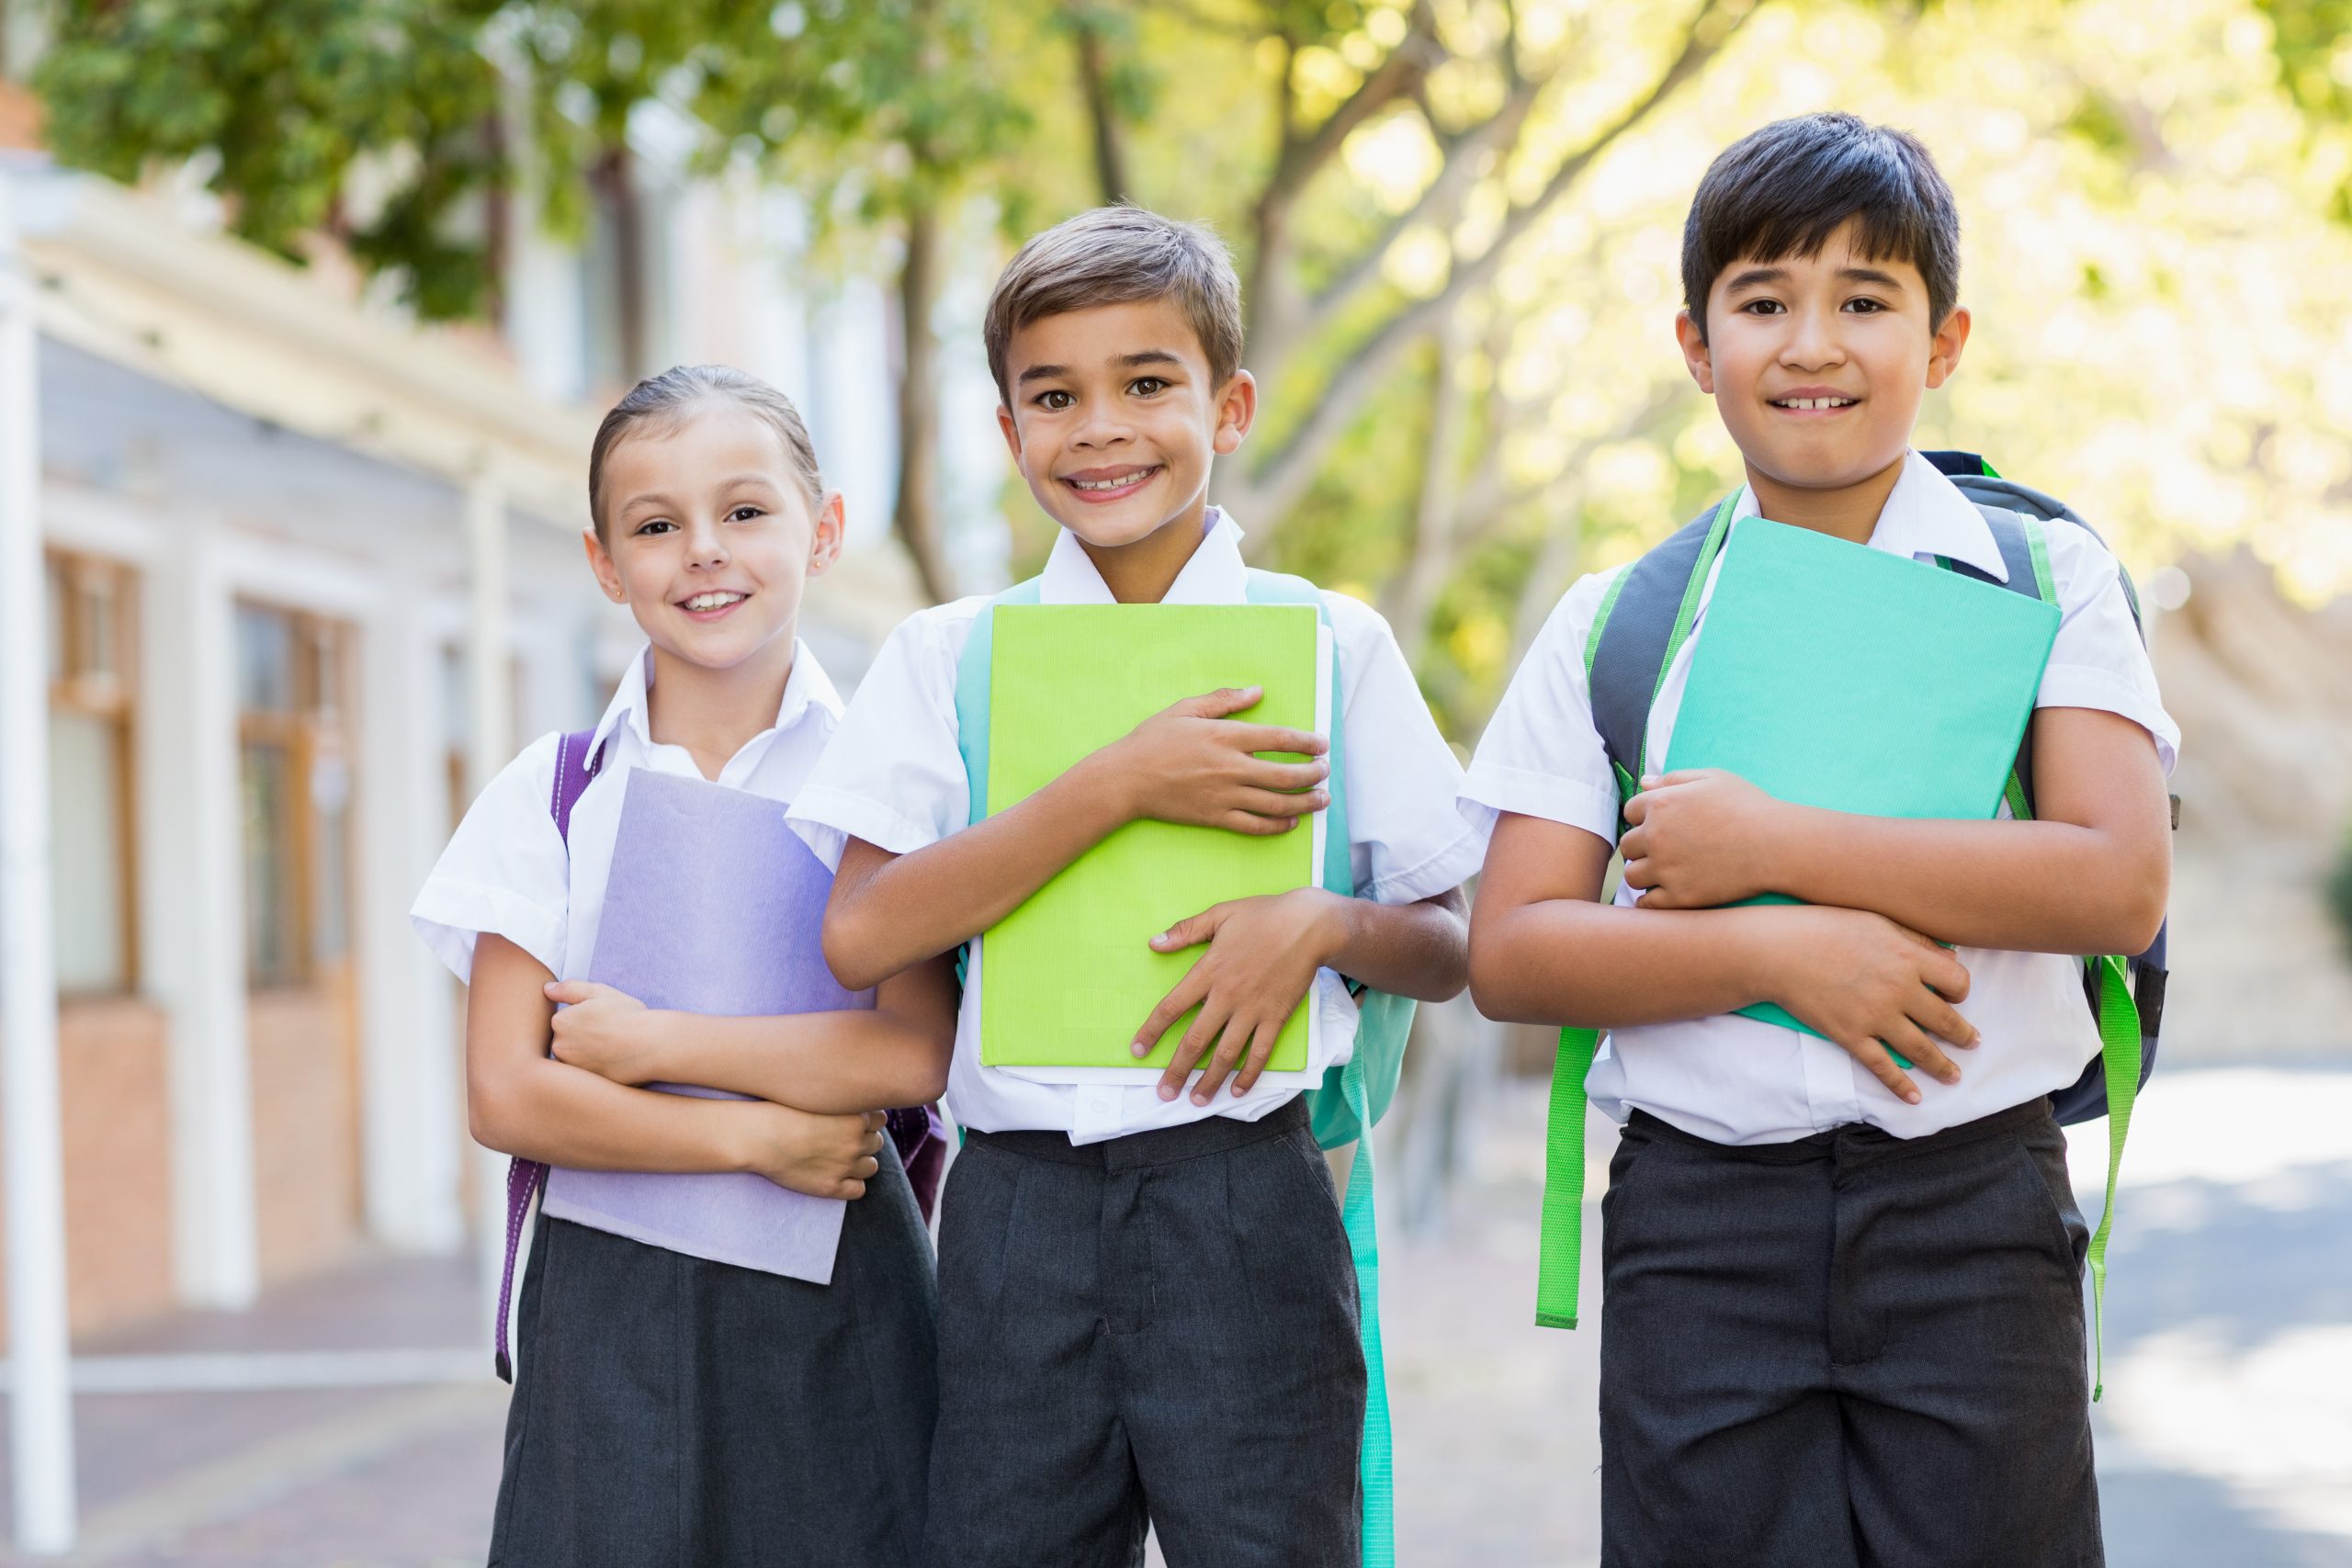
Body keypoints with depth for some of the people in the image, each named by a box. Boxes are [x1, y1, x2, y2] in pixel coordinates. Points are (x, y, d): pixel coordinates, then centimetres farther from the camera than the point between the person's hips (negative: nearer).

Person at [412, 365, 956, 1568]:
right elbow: (503, 1095, -3)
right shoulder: (553, 795, 4)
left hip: (836, 1298, -1)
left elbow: (912, 1055, -12)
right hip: (613, 1289, 1)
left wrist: (646, 1041, -11)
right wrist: (752, 1133, -11)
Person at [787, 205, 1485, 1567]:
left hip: (1243, 1191, -1)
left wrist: (1320, 923, -12)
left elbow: (1449, 951, 11)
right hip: (1018, 1198, 1)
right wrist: (1123, 783, -12)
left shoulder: (1333, 644, 7)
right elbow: (862, 935, -6)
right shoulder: (947, 657, 8)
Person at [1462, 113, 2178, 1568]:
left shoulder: (2045, 579, 4)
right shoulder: (1616, 623, 7)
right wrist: (1783, 952, -15)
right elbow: (1510, 954, 0)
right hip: (1700, 1216, 1)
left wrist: (1771, 848, -13)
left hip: (1974, 1203, -1)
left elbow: (2119, 883, -11)